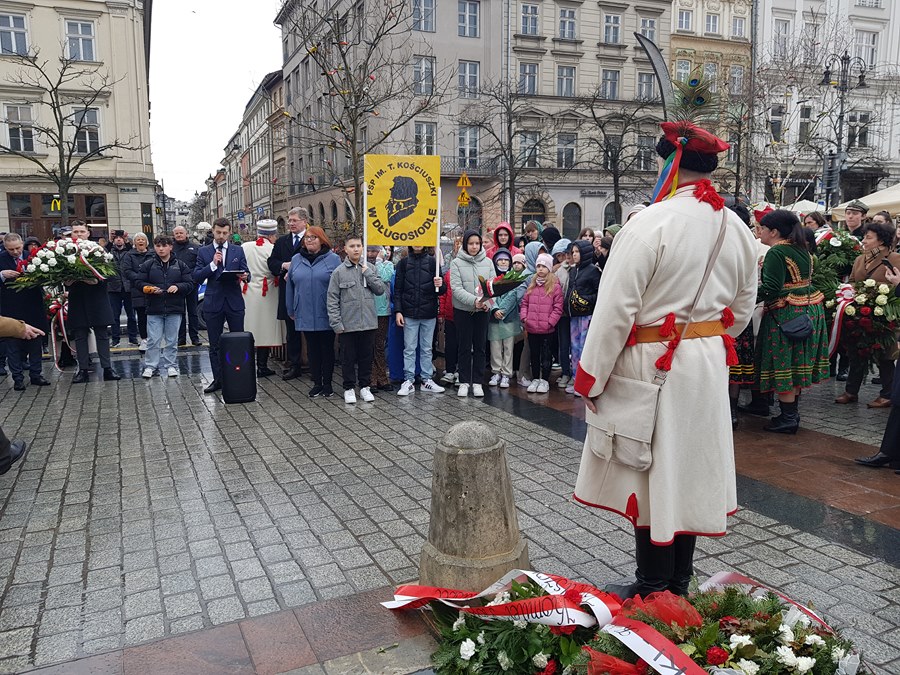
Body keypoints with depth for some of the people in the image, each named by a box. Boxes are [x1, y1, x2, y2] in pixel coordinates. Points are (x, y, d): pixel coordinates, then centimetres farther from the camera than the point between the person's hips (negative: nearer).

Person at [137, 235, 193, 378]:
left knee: (172, 340, 8)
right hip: (154, 308, 0)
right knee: (153, 340, 1)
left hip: (174, 308, 0)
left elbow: (190, 284, 2)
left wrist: (177, 287, -16)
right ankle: (150, 366, 11)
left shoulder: (180, 265, 4)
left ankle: (170, 365, 18)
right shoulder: (148, 265, 5)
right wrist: (149, 288, -13)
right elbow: (138, 282, 6)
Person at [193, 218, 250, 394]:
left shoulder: (238, 250, 7)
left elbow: (247, 274, 5)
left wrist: (245, 276, -18)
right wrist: (213, 264, -14)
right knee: (214, 345, 6)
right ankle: (217, 379, 15)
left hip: (234, 302, 0)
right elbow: (197, 277, -2)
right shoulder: (203, 252, 5)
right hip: (213, 303, 0)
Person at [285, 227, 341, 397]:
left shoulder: (333, 259, -4)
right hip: (305, 315, 3)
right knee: (312, 350, 10)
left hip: (326, 316, -3)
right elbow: (290, 286, 11)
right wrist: (291, 311, 11)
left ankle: (327, 384, 17)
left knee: (327, 349, 7)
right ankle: (317, 383, 20)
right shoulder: (296, 260, 7)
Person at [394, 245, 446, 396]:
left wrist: (440, 286, -17)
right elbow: (398, 289, 5)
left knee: (427, 348, 8)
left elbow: (441, 291, 6)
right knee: (409, 348, 3)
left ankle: (427, 379, 15)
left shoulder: (433, 262, 5)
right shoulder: (403, 263, 6)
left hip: (429, 313, 0)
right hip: (409, 313, 0)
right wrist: (398, 311, -4)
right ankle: (409, 381, 8)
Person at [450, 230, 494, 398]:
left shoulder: (487, 262, 4)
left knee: (480, 347, 7)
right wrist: (474, 300, -25)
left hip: (482, 311, 2)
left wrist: (487, 302, -18)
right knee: (464, 347, 6)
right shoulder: (457, 263, -5)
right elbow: (456, 288, -13)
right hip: (462, 310, -2)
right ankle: (464, 382, 15)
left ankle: (477, 382, 16)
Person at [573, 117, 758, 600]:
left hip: (652, 367, -7)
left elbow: (616, 308, -18)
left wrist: (591, 377, -10)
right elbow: (743, 306, 14)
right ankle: (678, 582, 30)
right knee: (690, 467, 16)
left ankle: (653, 587, 18)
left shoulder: (652, 222, -17)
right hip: (709, 367, 7)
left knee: (650, 472, 5)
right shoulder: (736, 228, 5)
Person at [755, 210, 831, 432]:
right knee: (796, 363, 15)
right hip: (810, 310, 9)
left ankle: (788, 418, 3)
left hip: (786, 314, -9)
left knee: (783, 365, -2)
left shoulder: (776, 253, -16)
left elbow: (770, 289, -23)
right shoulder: (802, 250, 13)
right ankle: (793, 413, 23)